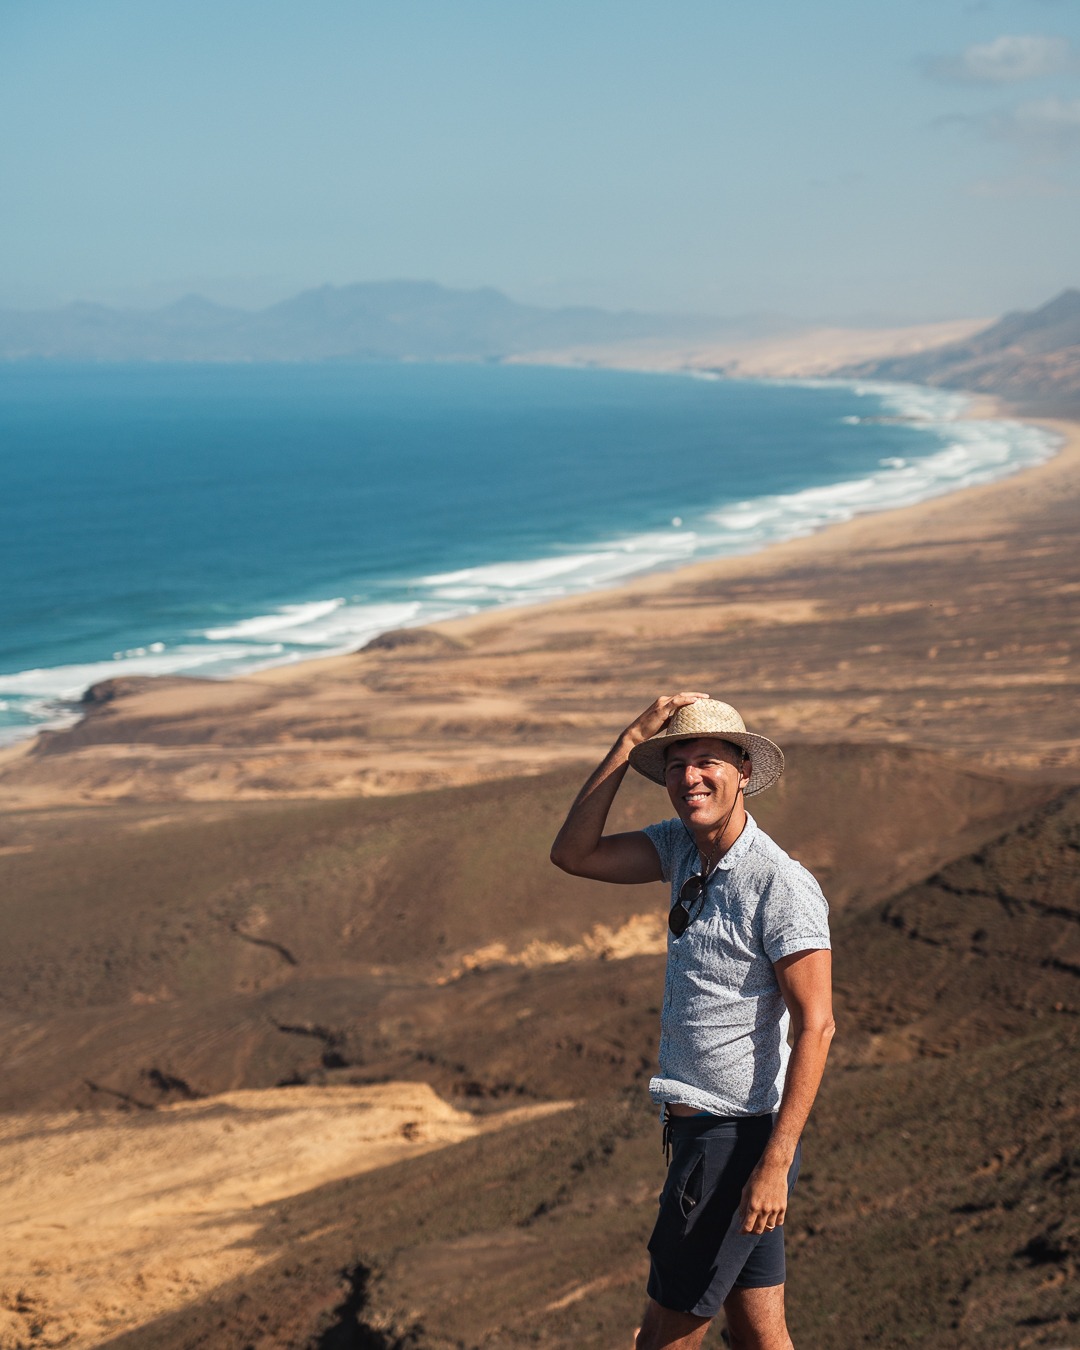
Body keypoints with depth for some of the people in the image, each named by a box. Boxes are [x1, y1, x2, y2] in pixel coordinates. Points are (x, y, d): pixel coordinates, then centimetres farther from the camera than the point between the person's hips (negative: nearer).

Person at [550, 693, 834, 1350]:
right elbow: (575, 854, 4)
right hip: (700, 1125, 8)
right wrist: (630, 741, -5)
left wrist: (776, 1165, -24)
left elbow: (816, 1027, -20)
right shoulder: (683, 846, 7)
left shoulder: (782, 885, -18)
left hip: (740, 1137, -8)